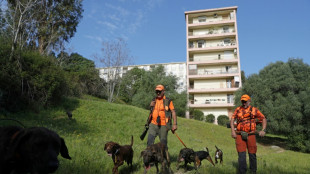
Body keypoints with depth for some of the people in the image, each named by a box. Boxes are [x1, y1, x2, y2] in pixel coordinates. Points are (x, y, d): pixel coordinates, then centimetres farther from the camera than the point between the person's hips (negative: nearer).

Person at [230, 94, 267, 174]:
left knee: (252, 154, 9)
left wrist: (263, 130, -2)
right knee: (241, 155, -4)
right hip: (240, 136, 0)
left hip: (250, 135, 0)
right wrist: (233, 131, -5)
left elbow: (264, 119, 10)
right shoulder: (238, 110, 8)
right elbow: (232, 120, 6)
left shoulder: (254, 110, 5)